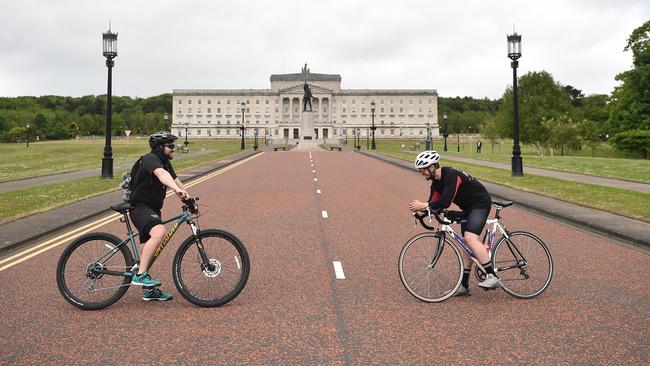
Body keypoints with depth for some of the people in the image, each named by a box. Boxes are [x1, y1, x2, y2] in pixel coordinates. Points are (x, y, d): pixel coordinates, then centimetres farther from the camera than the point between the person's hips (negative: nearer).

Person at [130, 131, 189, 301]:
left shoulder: (165, 162, 13)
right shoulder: (151, 158, -18)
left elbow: (175, 180, 10)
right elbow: (161, 174, -38)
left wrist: (187, 198, -5)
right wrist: (177, 189, -54)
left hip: (152, 209, 10)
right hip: (140, 207, -10)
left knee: (149, 247, 15)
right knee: (159, 232, -34)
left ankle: (149, 290, 24)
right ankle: (140, 275, -32)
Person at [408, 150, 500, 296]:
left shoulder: (451, 175, -26)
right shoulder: (436, 182, 4)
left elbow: (446, 201, -35)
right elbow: (434, 202, 2)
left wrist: (423, 205, -34)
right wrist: (420, 209, -17)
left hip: (480, 203, -10)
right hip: (468, 208, 10)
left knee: (470, 238, -26)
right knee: (466, 245, 7)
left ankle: (492, 277, -24)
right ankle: (464, 285, 11)